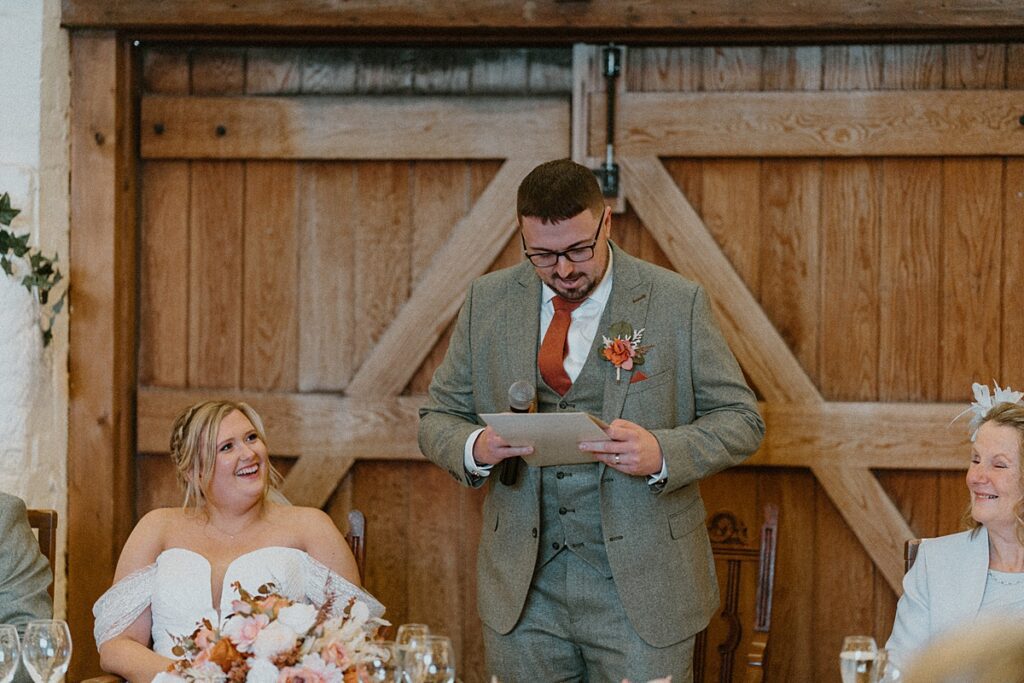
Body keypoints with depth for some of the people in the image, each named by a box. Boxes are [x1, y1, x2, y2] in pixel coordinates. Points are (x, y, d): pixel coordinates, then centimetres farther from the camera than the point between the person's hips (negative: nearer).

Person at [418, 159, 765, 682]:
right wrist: (475, 447, -16)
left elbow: (739, 420, -2)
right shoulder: (488, 301, 4)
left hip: (642, 588, -2)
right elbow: (438, 418, 9)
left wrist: (662, 453, -22)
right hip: (522, 589, 3)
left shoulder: (677, 303, -5)